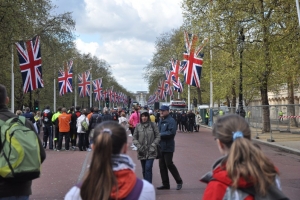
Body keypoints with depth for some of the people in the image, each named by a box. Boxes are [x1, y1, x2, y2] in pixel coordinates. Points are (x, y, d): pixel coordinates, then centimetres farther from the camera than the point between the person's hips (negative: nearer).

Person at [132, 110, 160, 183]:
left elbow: (158, 137, 0)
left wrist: (153, 145, -11)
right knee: (144, 170, 11)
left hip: (151, 152, -2)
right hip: (142, 152, 3)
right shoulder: (138, 126, 1)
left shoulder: (153, 125, -2)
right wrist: (139, 146, -10)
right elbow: (134, 138, 5)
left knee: (148, 168, -15)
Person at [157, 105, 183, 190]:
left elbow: (171, 132, -22)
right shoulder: (161, 121, 15)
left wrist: (160, 134, -17)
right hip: (161, 146, 9)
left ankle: (179, 181, 12)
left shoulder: (171, 121, -12)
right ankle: (165, 184, 19)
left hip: (168, 147, -9)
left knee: (169, 164, -5)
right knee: (162, 165, 10)